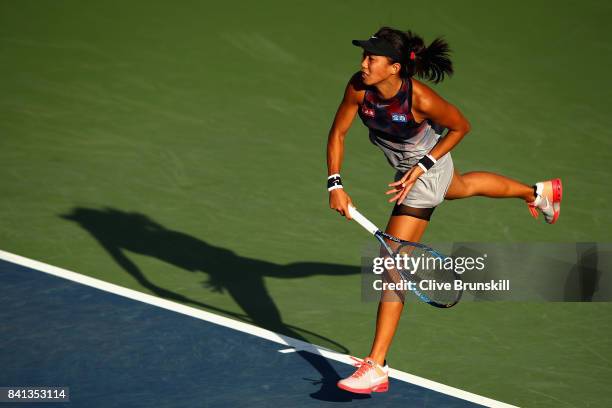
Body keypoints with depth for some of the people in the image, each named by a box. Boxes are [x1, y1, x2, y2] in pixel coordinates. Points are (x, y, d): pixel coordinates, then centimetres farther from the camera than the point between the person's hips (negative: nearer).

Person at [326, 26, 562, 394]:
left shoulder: (420, 98, -37)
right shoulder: (358, 87, -25)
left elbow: (461, 126, -18)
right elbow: (338, 133, -11)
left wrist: (421, 167, -24)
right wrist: (335, 184, -21)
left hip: (425, 171, -8)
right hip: (406, 165, 8)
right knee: (462, 187, 39)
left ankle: (377, 367, -15)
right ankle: (539, 192, 68)